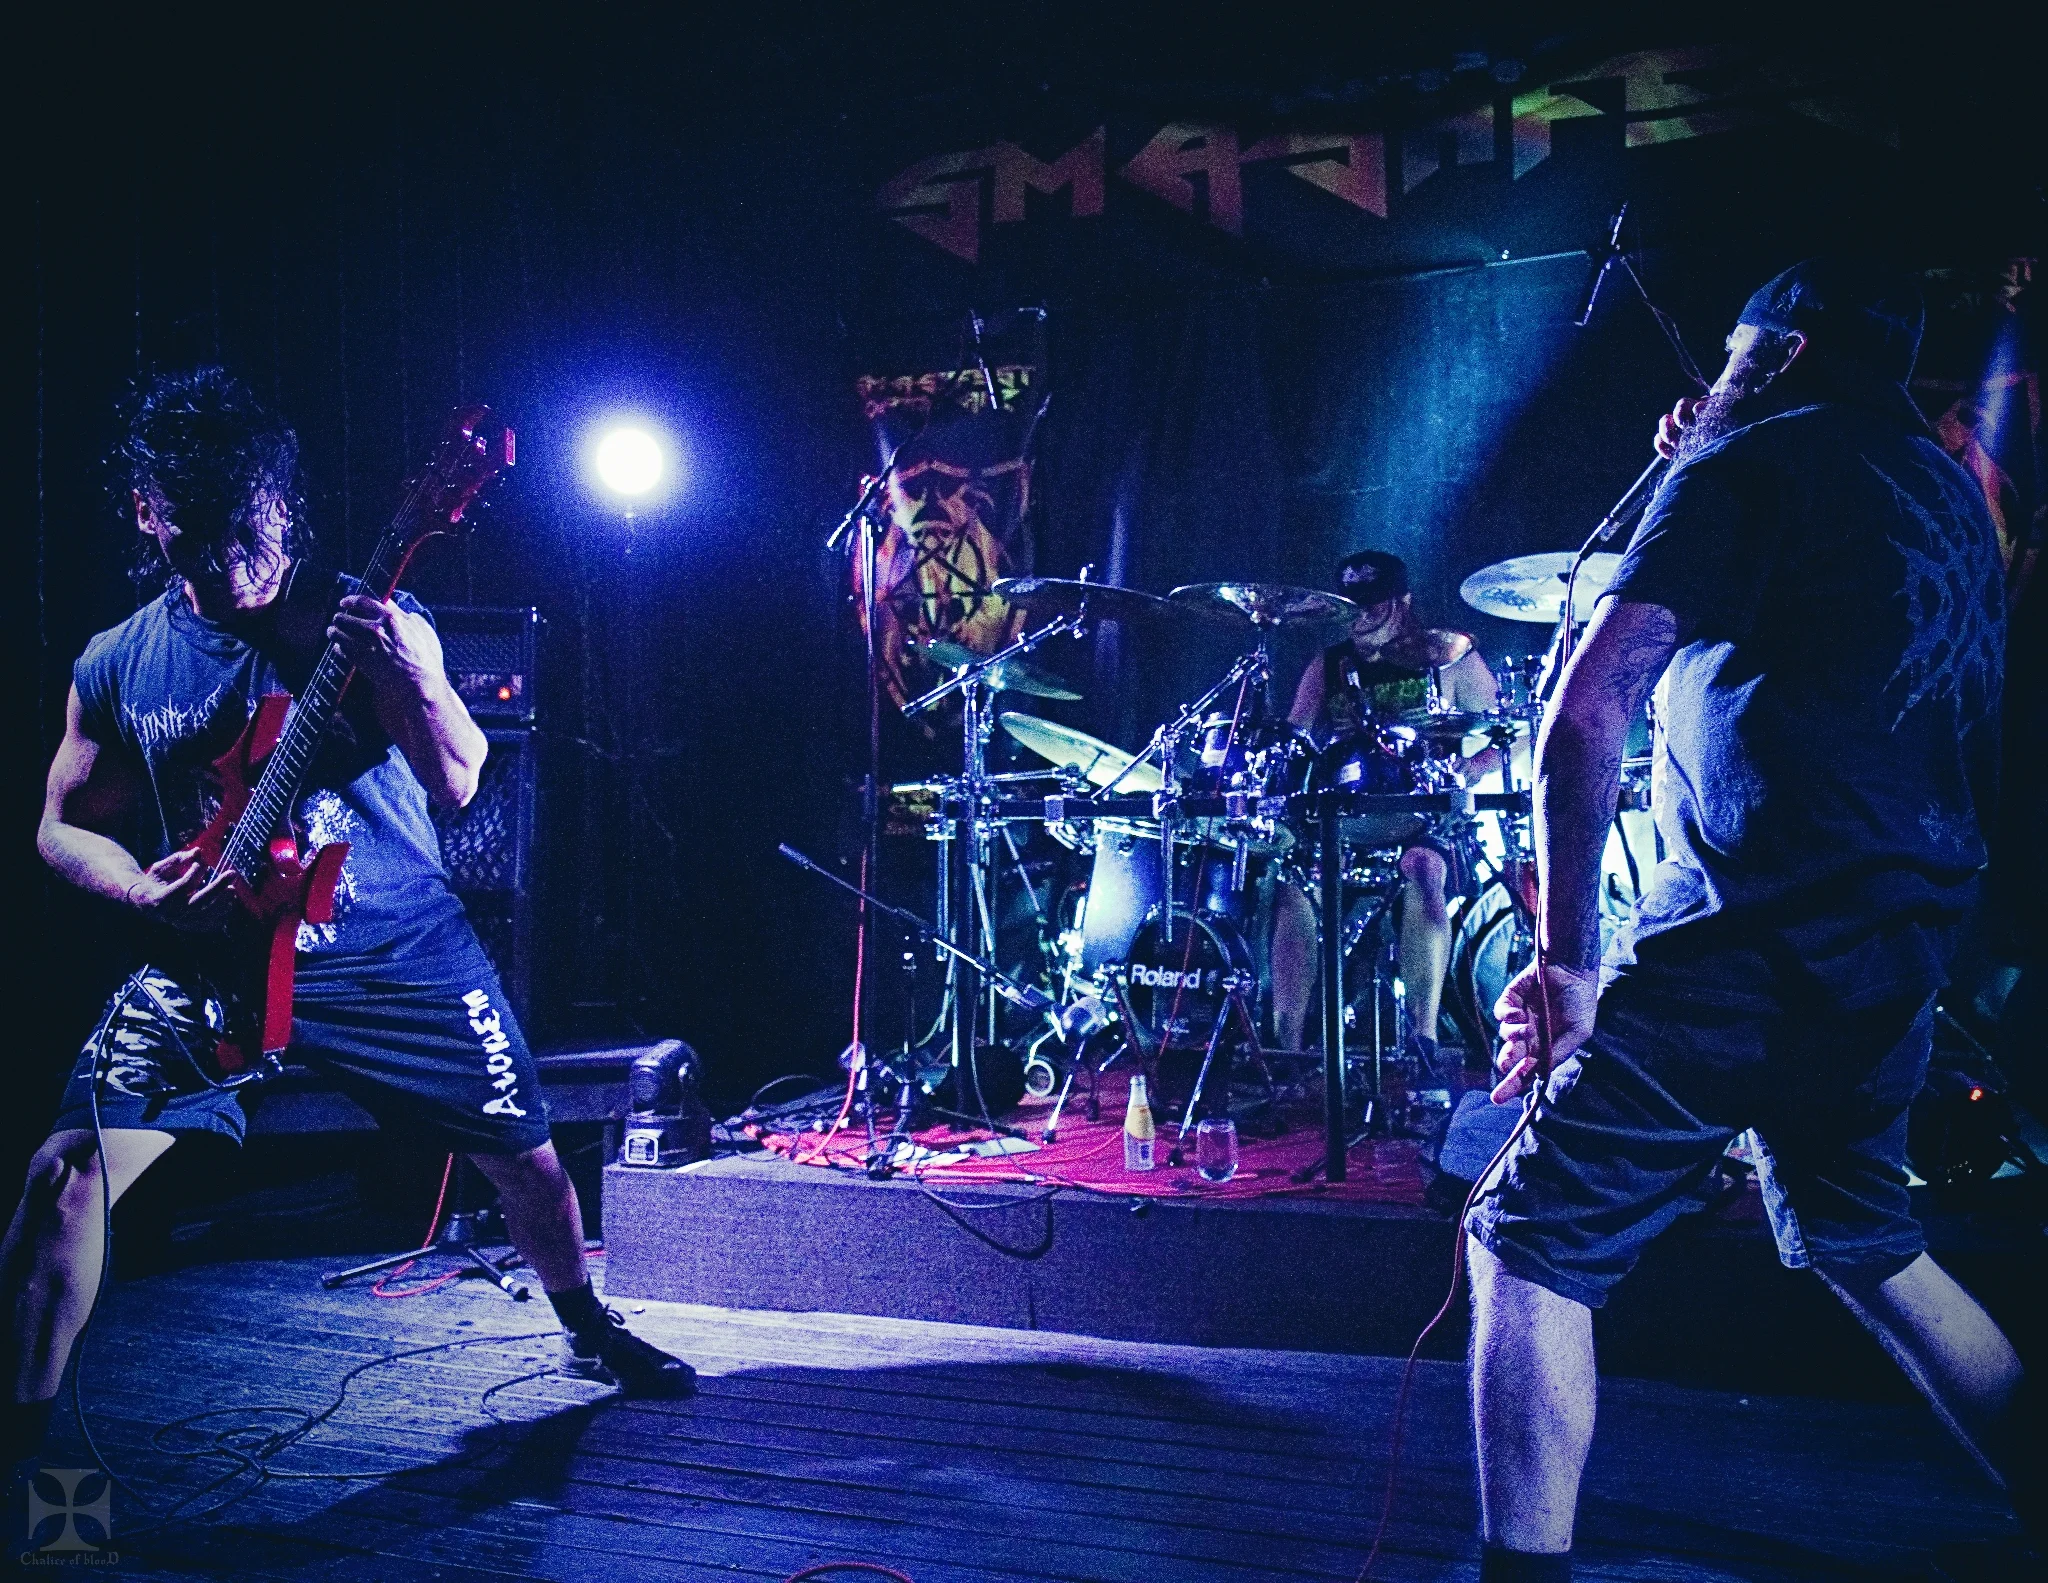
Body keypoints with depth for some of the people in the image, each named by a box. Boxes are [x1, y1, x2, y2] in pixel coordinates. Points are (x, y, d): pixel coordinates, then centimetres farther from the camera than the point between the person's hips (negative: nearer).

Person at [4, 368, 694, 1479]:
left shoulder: (366, 623, -6)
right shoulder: (115, 668, 0)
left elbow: (458, 784, -14)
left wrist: (415, 675, -34)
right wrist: (148, 891, -12)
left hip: (398, 954, -1)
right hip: (206, 964, 1)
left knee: (525, 1156, 7)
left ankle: (587, 1332, 36)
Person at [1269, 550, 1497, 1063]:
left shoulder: (1450, 659, 6)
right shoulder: (1327, 668, 14)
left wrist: (1463, 772, -13)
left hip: (1428, 820, -2)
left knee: (1424, 870, -37)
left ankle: (1425, 1036, -39)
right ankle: (1286, 1043, -29)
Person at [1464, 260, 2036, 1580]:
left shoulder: (1754, 464, -5)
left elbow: (1590, 708, -17)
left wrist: (1566, 957, -13)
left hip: (1752, 945, -8)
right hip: (1901, 953, 8)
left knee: (1531, 1243, -2)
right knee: (1863, 1241, 27)